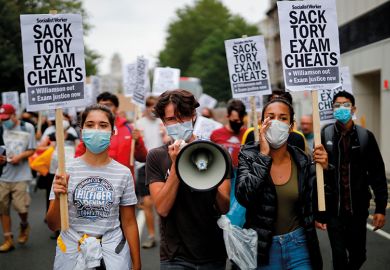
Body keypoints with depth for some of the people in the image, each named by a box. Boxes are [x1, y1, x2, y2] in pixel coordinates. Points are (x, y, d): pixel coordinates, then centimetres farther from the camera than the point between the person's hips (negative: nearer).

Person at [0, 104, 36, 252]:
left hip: (21, 175, -2)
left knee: (21, 207, -4)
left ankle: (24, 225, 30)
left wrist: (20, 156, -16)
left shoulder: (28, 128, -2)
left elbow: (31, 150, 1)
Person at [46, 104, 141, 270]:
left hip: (112, 255, 0)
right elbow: (53, 225, -4)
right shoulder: (65, 170, -6)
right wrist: (58, 198, -23)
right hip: (71, 252, 0)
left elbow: (129, 223, 2)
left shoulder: (123, 173, -5)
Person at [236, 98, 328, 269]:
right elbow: (244, 197, -24)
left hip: (298, 245, 2)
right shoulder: (249, 156, -8)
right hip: (262, 247, -1)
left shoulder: (303, 161, -3)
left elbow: (319, 208, -1)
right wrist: (264, 154, -22)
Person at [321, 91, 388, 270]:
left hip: (358, 207, 1)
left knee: (358, 255, 13)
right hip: (333, 208, -1)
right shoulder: (324, 136, -3)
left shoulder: (366, 136, -1)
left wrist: (381, 208, -3)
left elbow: (377, 174, 0)